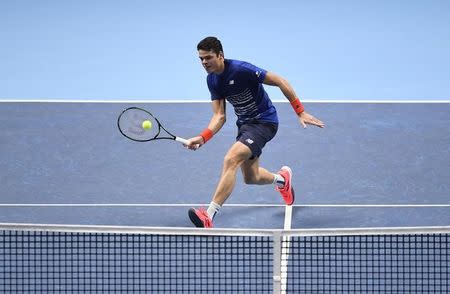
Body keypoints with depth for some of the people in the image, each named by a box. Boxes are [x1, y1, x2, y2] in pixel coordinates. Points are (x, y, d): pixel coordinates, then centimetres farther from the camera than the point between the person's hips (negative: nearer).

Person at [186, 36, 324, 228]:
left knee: (231, 160, -27)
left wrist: (301, 113, -19)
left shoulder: (240, 69, -24)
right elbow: (219, 116, -2)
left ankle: (209, 216, -31)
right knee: (251, 178, 19)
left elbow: (280, 82, -19)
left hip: (264, 122, -8)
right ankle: (282, 178, 53)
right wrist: (203, 137, -21)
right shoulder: (212, 80, -2)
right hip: (244, 124, 8)